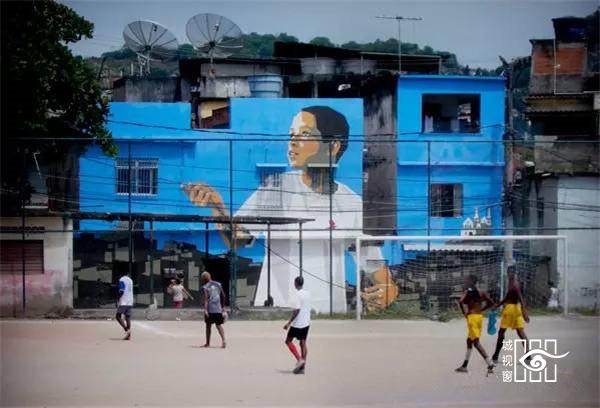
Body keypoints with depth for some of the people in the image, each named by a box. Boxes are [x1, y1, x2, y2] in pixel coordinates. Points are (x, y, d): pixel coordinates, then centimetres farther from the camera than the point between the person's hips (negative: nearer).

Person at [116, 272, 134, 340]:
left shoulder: (122, 280, -8)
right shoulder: (130, 280, 17)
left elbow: (121, 291, -16)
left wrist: (118, 300, -12)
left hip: (123, 302, -7)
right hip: (130, 302, 7)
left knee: (118, 316, -2)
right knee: (128, 317, 6)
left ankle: (127, 329, -20)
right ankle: (129, 335, 1)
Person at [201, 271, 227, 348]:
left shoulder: (205, 287, -5)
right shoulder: (218, 284, 11)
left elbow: (206, 298, -16)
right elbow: (223, 296, 15)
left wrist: (205, 310, -22)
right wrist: (223, 307, 25)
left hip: (210, 309, -4)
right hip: (218, 309, 4)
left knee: (208, 325, 11)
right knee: (219, 325, 5)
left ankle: (208, 343, 19)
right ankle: (223, 340, -18)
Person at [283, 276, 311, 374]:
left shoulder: (298, 294, -17)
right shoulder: (308, 293, 7)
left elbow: (297, 310, -21)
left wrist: (289, 323, -18)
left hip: (297, 323, -7)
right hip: (306, 322, 7)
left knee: (288, 341, 6)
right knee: (303, 343, 8)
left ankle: (299, 359, -7)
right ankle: (302, 367, 7)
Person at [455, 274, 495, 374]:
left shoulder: (468, 291, -9)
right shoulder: (482, 292, 9)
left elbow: (460, 301, -24)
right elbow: (490, 303, 12)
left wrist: (463, 312, -8)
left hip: (472, 316, -7)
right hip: (480, 316, 7)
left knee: (476, 342, -9)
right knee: (469, 341, 18)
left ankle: (490, 364, -21)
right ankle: (464, 366, 24)